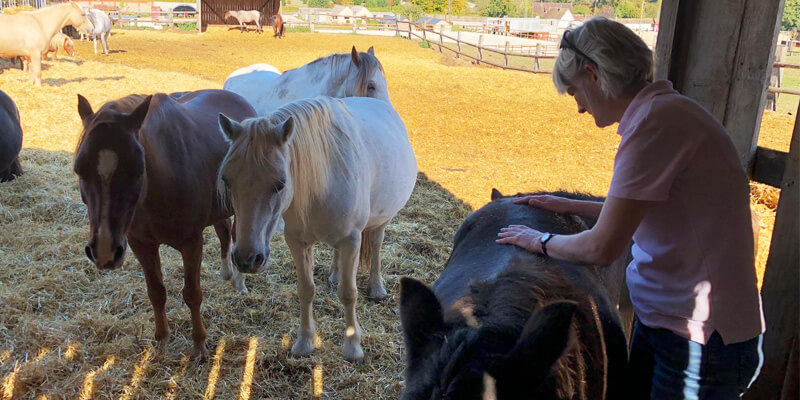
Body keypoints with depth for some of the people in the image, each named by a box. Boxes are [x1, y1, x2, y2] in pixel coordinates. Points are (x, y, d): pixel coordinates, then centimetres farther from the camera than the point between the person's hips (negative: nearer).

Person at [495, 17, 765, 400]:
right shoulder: (666, 111, 7)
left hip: (701, 339, -9)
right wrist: (572, 207, 19)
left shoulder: (658, 118, -23)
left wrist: (541, 241, -6)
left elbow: (602, 247, -23)